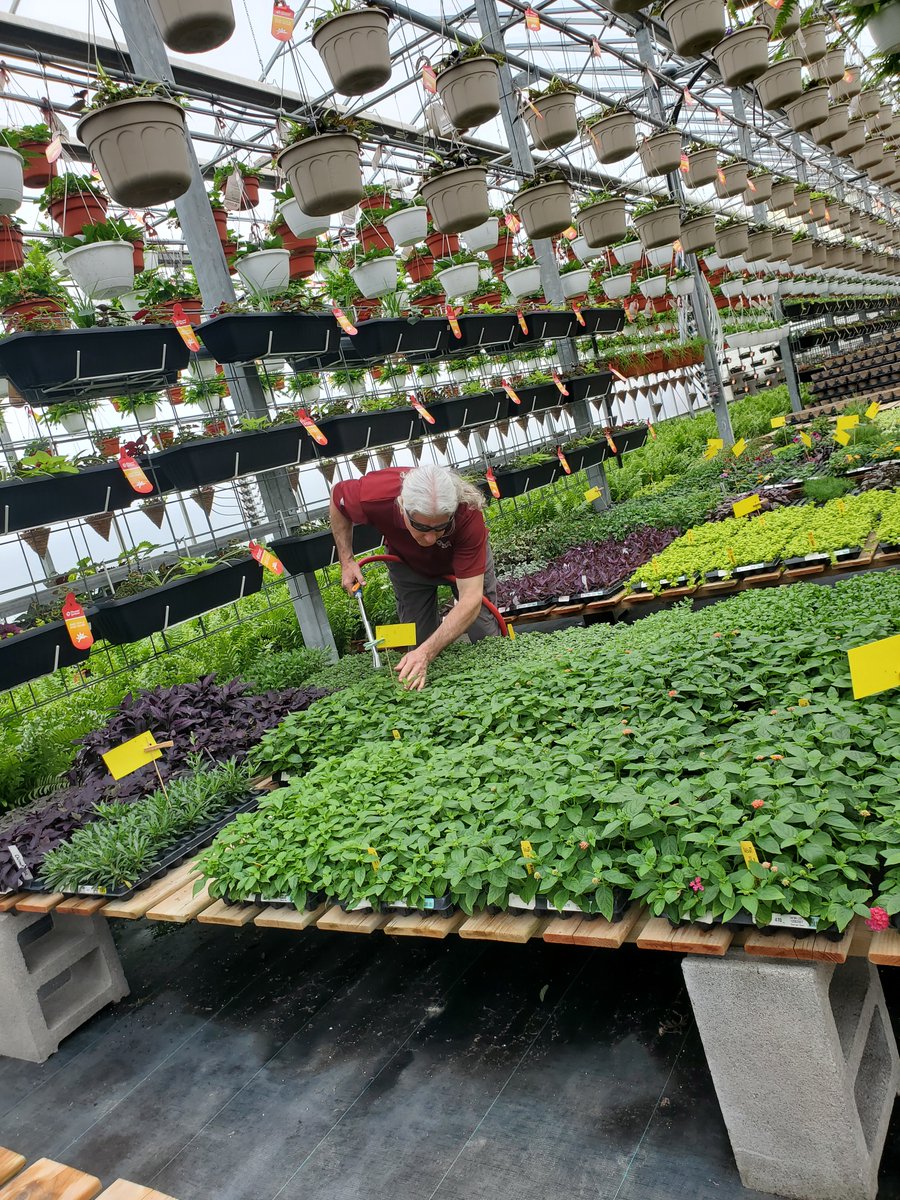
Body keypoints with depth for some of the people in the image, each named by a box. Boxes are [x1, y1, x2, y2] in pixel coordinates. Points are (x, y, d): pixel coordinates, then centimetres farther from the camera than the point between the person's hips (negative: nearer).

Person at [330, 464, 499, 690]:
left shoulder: (468, 513, -45)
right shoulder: (374, 496, -41)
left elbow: (470, 599, -45)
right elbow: (337, 500, -14)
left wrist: (427, 653, -56)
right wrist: (346, 561, -20)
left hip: (463, 555, -1)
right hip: (407, 561, 1)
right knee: (418, 642, 0)